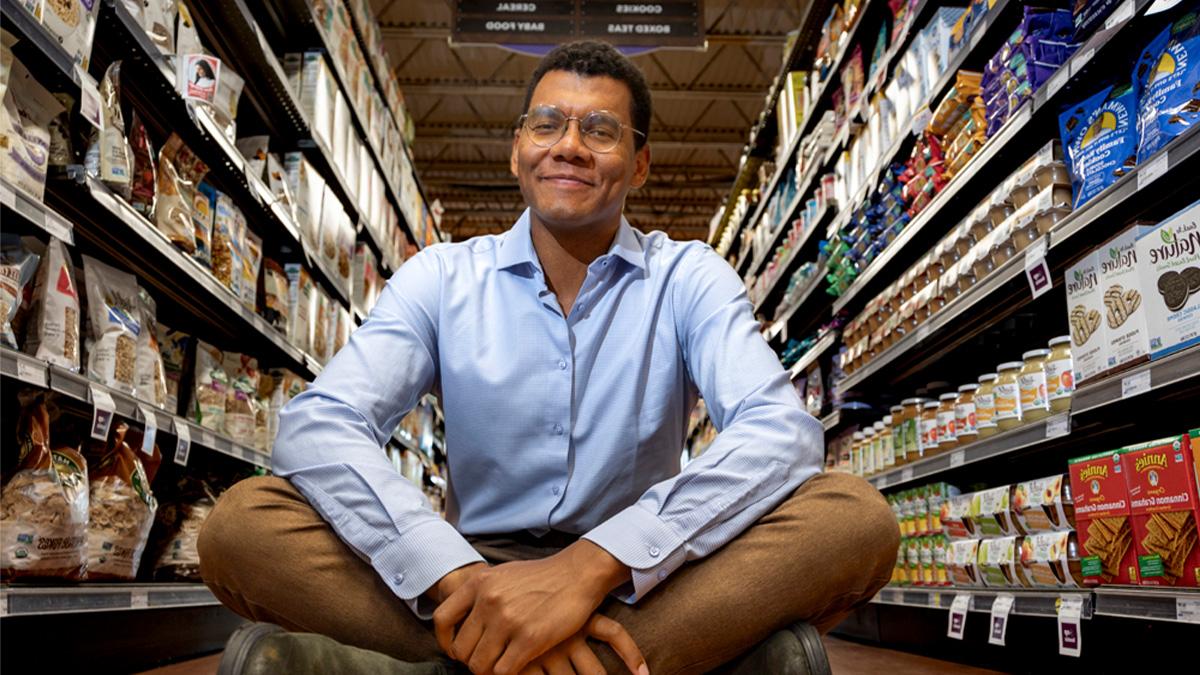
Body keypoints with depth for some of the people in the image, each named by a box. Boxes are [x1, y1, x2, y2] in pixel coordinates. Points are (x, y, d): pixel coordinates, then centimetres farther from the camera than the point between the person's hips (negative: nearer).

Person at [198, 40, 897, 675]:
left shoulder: (689, 278, 2)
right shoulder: (442, 278, 4)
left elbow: (782, 432, -16)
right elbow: (318, 427, -12)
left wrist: (591, 566, -31)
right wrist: (461, 582, -30)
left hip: (645, 588, 0)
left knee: (855, 514, -26)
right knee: (244, 520, -21)